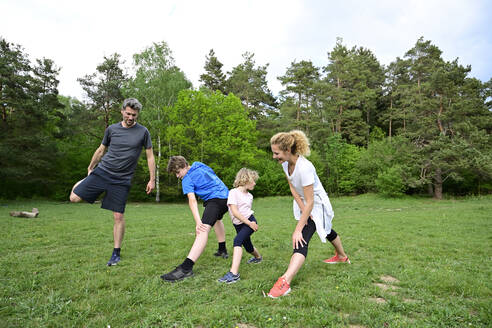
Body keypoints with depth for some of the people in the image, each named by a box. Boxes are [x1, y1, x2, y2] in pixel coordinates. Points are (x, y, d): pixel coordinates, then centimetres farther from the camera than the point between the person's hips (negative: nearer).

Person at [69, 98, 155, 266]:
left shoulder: (143, 132, -1)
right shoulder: (112, 129, 5)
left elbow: (150, 156, 3)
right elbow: (101, 150, 18)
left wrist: (152, 180, -1)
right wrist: (90, 168, 23)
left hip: (122, 180, -2)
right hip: (102, 171, 2)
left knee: (118, 216, -2)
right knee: (74, 198, -10)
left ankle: (116, 254, 14)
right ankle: (82, 183, 27)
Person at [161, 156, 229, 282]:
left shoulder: (187, 179, -5)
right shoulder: (200, 165, 18)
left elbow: (192, 200, -18)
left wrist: (198, 222, -28)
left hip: (215, 199, -9)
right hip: (226, 196, 9)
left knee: (204, 229, -25)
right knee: (217, 219, 35)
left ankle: (186, 268, -40)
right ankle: (222, 250, 46)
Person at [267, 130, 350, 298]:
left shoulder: (305, 168, -37)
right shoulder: (285, 163, -13)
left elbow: (310, 202, -35)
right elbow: (293, 188, -5)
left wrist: (298, 229, -34)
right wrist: (302, 207, -18)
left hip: (317, 205, -9)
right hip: (303, 204, 9)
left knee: (301, 239, -24)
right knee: (325, 231, 29)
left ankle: (284, 282, -32)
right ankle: (342, 257, 54)